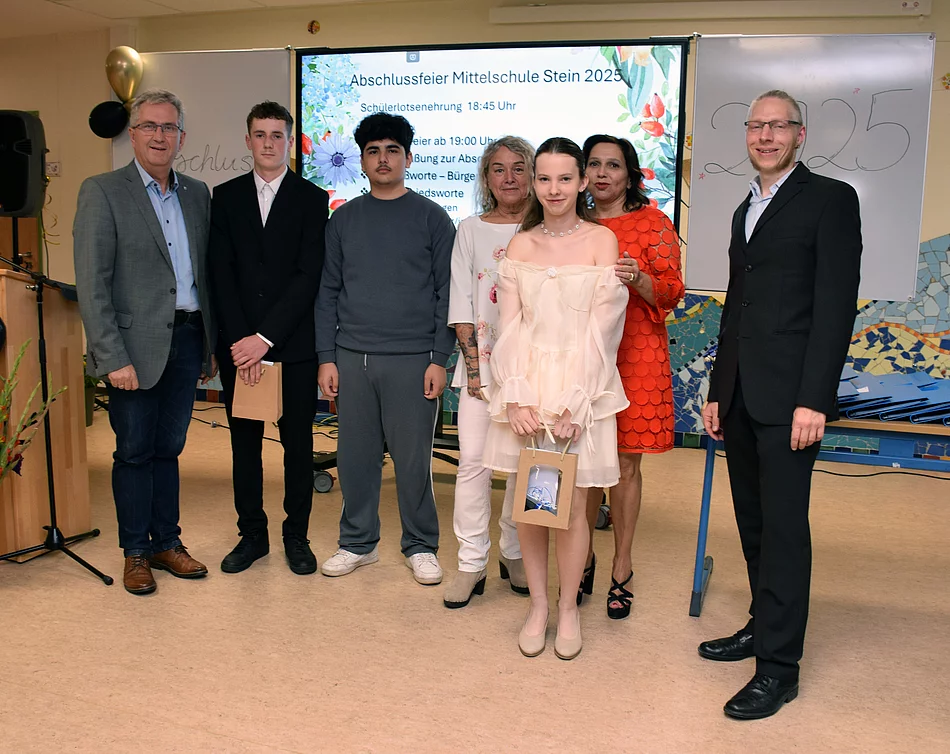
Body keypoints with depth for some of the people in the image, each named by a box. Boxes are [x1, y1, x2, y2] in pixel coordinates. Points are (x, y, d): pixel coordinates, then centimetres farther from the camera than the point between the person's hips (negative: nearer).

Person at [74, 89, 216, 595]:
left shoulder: (196, 194, 12)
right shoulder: (102, 192, -4)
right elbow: (92, 285, -9)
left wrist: (211, 344, 10)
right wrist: (113, 358, -15)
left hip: (186, 339, 4)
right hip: (136, 344, -4)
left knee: (168, 448, 14)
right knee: (134, 451, 6)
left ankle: (166, 543, 26)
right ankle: (136, 552, 21)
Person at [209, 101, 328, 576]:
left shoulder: (312, 199, 1)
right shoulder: (226, 197, 9)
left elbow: (308, 276, -7)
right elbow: (222, 274, 2)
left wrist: (266, 337, -14)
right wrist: (240, 340, -8)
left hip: (294, 343, -2)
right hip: (238, 344, 2)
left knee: (298, 442, 6)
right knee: (244, 441, 9)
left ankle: (296, 535, 19)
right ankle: (252, 534, 22)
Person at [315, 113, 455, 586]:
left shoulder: (431, 218, 3)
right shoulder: (343, 220, 11)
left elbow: (445, 293, 1)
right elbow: (328, 292, 11)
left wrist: (439, 359, -6)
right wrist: (326, 358, 3)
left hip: (412, 359, -2)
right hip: (352, 357, 3)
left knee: (413, 457, 2)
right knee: (355, 454, 8)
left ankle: (421, 547, 18)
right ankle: (358, 543, 23)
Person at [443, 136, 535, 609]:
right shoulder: (471, 231, 8)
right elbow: (462, 303, 4)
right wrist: (474, 363, -4)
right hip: (482, 359, 0)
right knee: (473, 459, -4)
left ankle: (515, 553, 21)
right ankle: (472, 562, 7)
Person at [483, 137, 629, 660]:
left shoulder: (602, 240, -1)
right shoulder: (520, 245, 8)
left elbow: (601, 328, -7)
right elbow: (510, 326, 2)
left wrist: (574, 403, -13)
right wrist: (516, 398, -9)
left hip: (582, 388, -3)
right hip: (526, 386, 3)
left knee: (571, 504, 2)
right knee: (527, 502, 7)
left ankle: (568, 608, 21)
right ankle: (537, 604, 23)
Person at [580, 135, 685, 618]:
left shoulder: (652, 223, 2)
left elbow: (672, 291, -5)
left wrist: (638, 278, -23)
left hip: (635, 356, -2)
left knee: (625, 463, 2)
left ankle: (621, 568, 16)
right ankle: (584, 558, 23)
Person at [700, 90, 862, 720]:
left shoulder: (830, 199, -2)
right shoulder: (745, 210, 20)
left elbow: (837, 304, -11)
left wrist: (814, 399, -17)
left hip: (790, 395, -7)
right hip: (741, 394, 7)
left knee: (784, 525, -4)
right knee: (754, 520, 13)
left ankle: (779, 666, 4)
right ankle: (763, 626, 27)